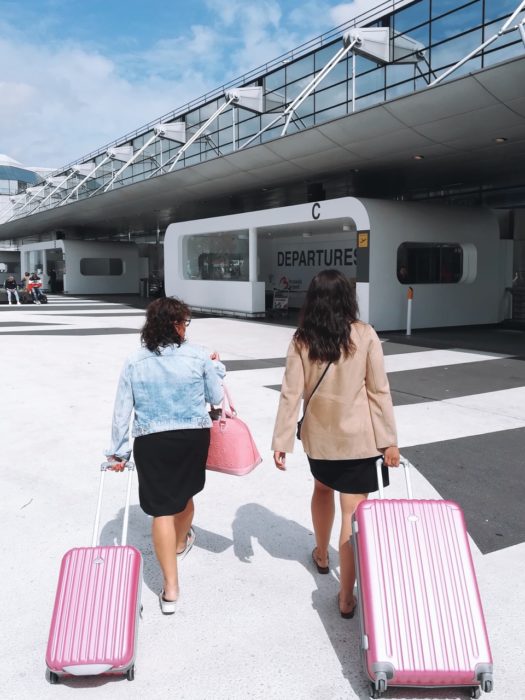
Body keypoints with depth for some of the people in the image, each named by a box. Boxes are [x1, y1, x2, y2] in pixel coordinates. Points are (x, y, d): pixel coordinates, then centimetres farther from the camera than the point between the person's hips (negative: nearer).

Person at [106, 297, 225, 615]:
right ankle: (181, 543, 54)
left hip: (151, 442, -1)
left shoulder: (134, 362, -3)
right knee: (184, 494, 25)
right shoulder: (199, 356, -7)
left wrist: (119, 451, 7)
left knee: (162, 509, 5)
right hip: (194, 437, 1)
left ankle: (171, 588, 7)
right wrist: (216, 368, 19)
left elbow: (122, 410, -1)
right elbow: (216, 398, 3)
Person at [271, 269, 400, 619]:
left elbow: (291, 393, -7)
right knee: (353, 511, 2)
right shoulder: (365, 335, -10)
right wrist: (389, 440, -4)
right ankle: (346, 596, 8)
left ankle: (321, 555, 48)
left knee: (323, 488, 29)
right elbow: (379, 390, -9)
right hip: (358, 436, -3)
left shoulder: (301, 341, -6)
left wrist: (281, 441, -2)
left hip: (319, 433, 3)